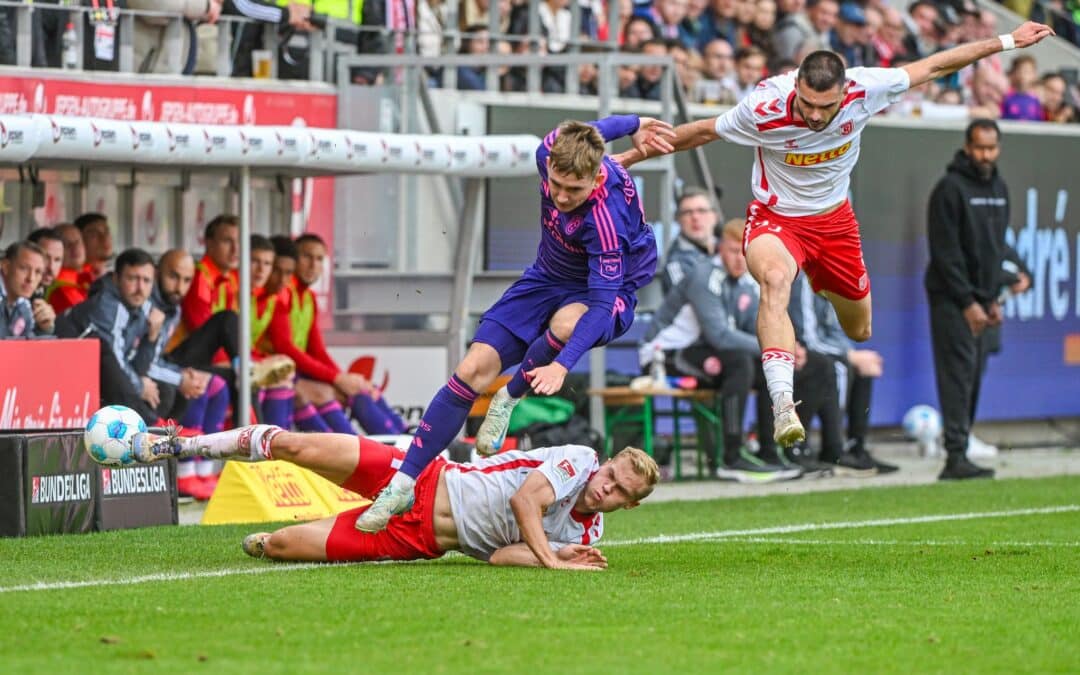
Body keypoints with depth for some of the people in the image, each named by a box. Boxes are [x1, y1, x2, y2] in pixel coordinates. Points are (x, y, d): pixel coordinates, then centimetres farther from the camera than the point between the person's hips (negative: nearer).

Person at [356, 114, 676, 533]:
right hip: (547, 279, 6)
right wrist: (631, 125, 26)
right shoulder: (553, 150, -19)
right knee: (473, 369, -10)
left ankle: (509, 397, -11)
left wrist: (562, 364, -51)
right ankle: (404, 484, -4)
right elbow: (584, 133, 5)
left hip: (608, 291, -6)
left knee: (565, 323, -42)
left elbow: (603, 301, -39)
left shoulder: (605, 217, -37)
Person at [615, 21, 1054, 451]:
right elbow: (703, 132, -12)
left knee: (859, 332, 18)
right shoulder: (765, 107, -30)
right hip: (775, 219, -4)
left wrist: (1006, 42, -4)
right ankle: (783, 406, -48)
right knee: (775, 279, -39)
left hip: (834, 218, 4)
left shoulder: (865, 89, -24)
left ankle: (823, 287, 58)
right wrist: (636, 154, -4)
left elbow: (933, 67, -11)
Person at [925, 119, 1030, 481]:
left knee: (975, 378, 6)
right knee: (959, 374, -12)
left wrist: (994, 298, 12)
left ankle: (960, 455, 9)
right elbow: (945, 252, -14)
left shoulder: (999, 189, 14)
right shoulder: (950, 188, -10)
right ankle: (956, 457, -16)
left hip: (982, 301, 7)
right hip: (952, 300, -7)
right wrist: (968, 303, -16)